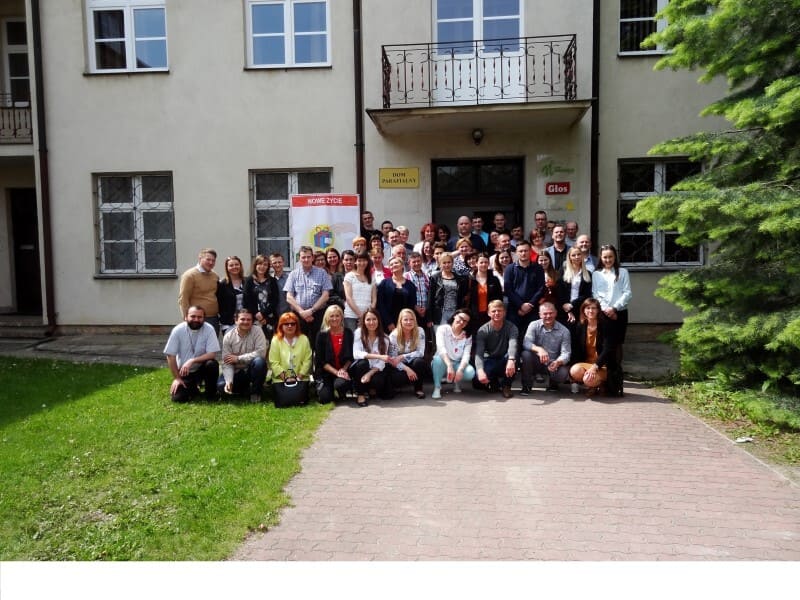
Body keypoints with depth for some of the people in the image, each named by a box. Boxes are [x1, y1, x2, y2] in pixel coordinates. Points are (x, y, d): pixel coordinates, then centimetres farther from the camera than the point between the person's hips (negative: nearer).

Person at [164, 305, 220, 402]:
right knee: (178, 398, -17)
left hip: (202, 368, 0)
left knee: (212, 364, -32)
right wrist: (176, 378, -11)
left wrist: (192, 361, -30)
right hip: (184, 371, 1)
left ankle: (211, 394, -6)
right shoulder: (178, 330, -13)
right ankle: (193, 388, 19)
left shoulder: (209, 329, -15)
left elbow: (212, 354, -19)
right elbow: (170, 356, -9)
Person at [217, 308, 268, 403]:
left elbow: (261, 352, -22)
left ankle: (256, 391, -9)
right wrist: (229, 381, -27)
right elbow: (226, 362, -10)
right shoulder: (228, 337, -6)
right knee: (221, 386, -23)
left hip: (252, 370, -2)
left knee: (259, 361, -34)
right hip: (237, 372, 2)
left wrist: (238, 358, -19)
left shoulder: (257, 331, -10)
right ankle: (247, 389, 8)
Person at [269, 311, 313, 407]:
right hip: (281, 379, 0)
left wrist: (299, 376, -10)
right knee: (283, 401, -18)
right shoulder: (276, 340, 0)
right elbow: (274, 362, -4)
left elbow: (307, 360, -1)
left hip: (300, 378, 0)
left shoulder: (304, 339, 3)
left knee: (298, 399, -21)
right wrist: (285, 377, -11)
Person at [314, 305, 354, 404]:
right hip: (325, 372, 0)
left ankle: (341, 395, 6)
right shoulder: (322, 335, -3)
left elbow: (351, 357, 3)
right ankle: (320, 387, 19)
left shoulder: (348, 333, 1)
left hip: (343, 370, 1)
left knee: (341, 383, -32)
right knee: (325, 398, -19)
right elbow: (320, 360, -5)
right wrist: (336, 372, -15)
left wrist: (343, 369, -15)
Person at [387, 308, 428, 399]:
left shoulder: (419, 331, -12)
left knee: (419, 361, -34)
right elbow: (392, 359, -15)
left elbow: (420, 353, -16)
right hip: (400, 366, -1)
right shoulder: (394, 335, -14)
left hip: (414, 364, 1)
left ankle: (418, 388, -11)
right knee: (395, 379, -34)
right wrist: (407, 369, -29)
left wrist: (402, 357, -25)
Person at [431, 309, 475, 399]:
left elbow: (466, 355, -14)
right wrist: (449, 366, -41)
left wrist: (460, 370, -34)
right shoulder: (443, 329, -9)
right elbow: (441, 348, -26)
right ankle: (437, 388, -17)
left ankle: (456, 381, 5)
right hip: (443, 364, -2)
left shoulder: (468, 336, 0)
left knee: (470, 372, -30)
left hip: (458, 364, 2)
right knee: (438, 358, -37)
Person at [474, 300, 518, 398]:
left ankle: (506, 386, -8)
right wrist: (480, 370, -42)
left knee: (513, 356, -35)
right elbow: (479, 353, -22)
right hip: (489, 361, 0)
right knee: (477, 380, -29)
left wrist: (511, 360, -54)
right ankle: (494, 383, 11)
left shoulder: (511, 327, -12)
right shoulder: (483, 330, -11)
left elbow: (512, 344, -32)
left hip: (504, 362, 0)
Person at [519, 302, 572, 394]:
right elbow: (526, 343, -21)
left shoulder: (564, 331, -6)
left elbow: (566, 353, -13)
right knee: (526, 354, -31)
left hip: (553, 364, 0)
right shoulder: (534, 325, -6)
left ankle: (552, 382, 8)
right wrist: (539, 349, -42)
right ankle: (527, 386, -11)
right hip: (537, 363, 1)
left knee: (563, 373, -32)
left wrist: (558, 362, -36)